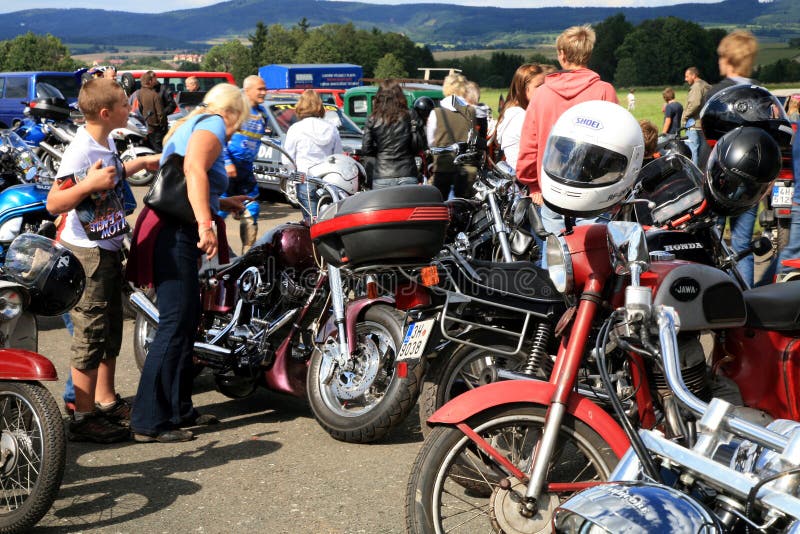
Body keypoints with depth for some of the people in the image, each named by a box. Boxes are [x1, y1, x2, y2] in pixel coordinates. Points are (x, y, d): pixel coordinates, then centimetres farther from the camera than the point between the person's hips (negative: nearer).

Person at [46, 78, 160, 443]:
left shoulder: (107, 143, 7)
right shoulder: (80, 151, -22)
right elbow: (53, 203, -24)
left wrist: (142, 163, 28)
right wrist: (90, 184, -35)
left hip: (110, 248, 10)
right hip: (87, 253, -10)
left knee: (111, 329, 17)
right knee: (91, 332, -4)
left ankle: (106, 400, 31)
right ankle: (83, 417, 6)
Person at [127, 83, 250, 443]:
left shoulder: (189, 125, 27)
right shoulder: (213, 124, -3)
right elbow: (194, 170, -24)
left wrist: (223, 204, 40)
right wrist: (206, 224, -33)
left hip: (172, 233, 11)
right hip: (174, 234, -10)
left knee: (187, 321, 15)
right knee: (175, 324, -10)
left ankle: (179, 409, 22)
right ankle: (149, 422, -9)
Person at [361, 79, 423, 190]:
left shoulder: (372, 120, -1)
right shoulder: (408, 118, -1)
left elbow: (366, 149, -1)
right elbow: (418, 147, -2)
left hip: (382, 177, 0)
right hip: (407, 175, 1)